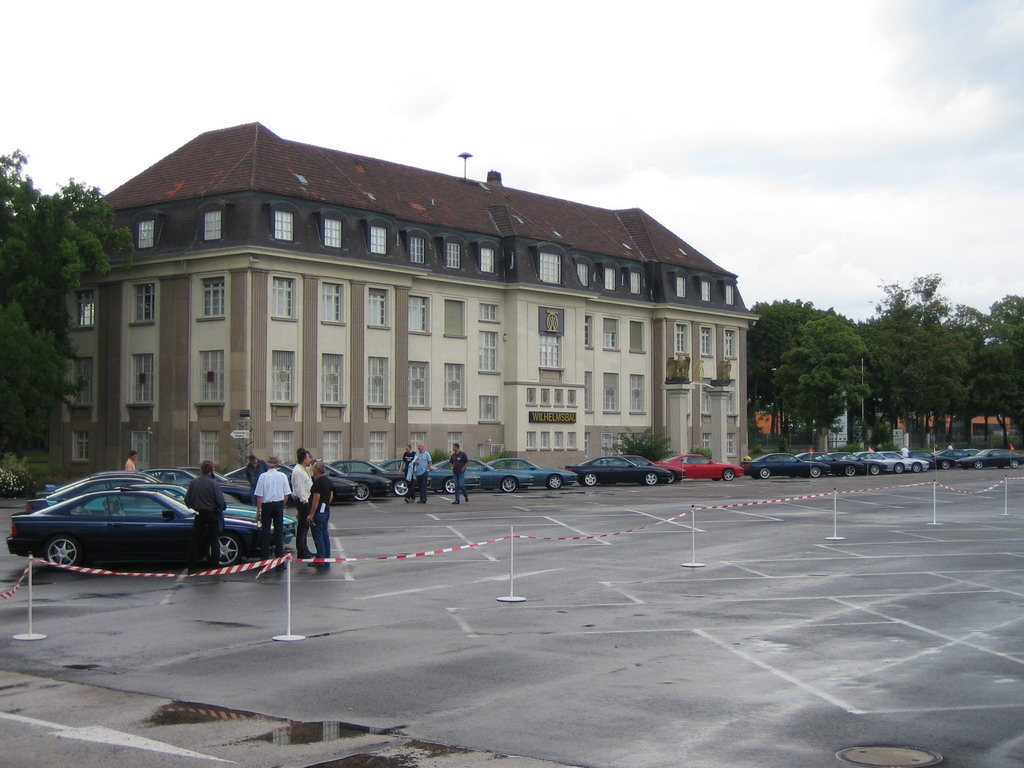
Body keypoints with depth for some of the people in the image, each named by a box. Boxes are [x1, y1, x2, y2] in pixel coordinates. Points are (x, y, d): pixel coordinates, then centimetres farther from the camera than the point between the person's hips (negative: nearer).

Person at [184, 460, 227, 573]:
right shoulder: (213, 484, -15)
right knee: (214, 540, 10)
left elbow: (187, 500, 2)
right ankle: (214, 563, 12)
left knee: (196, 541, 8)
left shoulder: (193, 482, -3)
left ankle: (192, 566, 7)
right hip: (212, 515, -3)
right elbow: (220, 502, -17)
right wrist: (223, 507, 5)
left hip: (199, 515, 3)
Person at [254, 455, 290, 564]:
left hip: (266, 505, -2)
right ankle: (279, 557, 7)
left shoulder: (263, 476, -8)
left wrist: (258, 511, -2)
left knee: (265, 531, 6)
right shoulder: (282, 476, -2)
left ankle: (265, 557, 7)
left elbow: (259, 496, -8)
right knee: (279, 531, 6)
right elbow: (286, 494, -1)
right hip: (279, 504, 2)